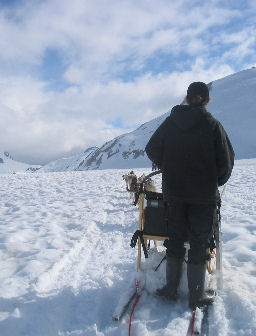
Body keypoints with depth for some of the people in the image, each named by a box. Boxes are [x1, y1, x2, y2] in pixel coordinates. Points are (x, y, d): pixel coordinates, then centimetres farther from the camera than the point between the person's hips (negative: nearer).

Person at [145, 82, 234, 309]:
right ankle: (197, 296, 17)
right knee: (199, 243, 8)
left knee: (175, 239, 15)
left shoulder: (171, 122, 1)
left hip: (174, 192, 3)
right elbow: (226, 160, -6)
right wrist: (218, 181, 11)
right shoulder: (212, 124, -7)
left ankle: (171, 288, 23)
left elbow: (152, 149, 3)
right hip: (204, 195, -3)